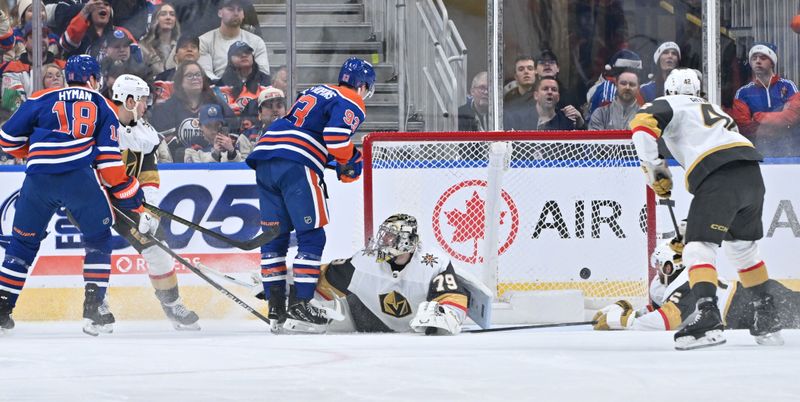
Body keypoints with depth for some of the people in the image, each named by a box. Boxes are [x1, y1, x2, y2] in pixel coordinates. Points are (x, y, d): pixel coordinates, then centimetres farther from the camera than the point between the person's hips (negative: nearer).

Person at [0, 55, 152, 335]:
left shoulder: (41, 99, 20)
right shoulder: (103, 107, 17)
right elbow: (109, 162, 7)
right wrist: (134, 205, 10)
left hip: (38, 179, 2)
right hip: (79, 177, -2)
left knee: (24, 241, 17)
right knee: (99, 239, 17)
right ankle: (94, 306, 6)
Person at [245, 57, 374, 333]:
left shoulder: (316, 91, 29)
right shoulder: (352, 104, 4)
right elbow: (336, 137, -13)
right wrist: (348, 164, 5)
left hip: (264, 157, 8)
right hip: (296, 166, -8)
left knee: (275, 236, 12)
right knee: (312, 236, -3)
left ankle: (275, 308, 13)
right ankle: (299, 306, -10)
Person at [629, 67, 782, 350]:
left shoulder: (669, 104, 14)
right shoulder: (714, 109, 36)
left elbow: (643, 123, -7)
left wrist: (653, 167, 1)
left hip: (718, 178, -7)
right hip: (752, 175, 7)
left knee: (699, 247, -9)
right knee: (743, 247, 24)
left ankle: (708, 316, -29)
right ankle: (768, 319, 30)